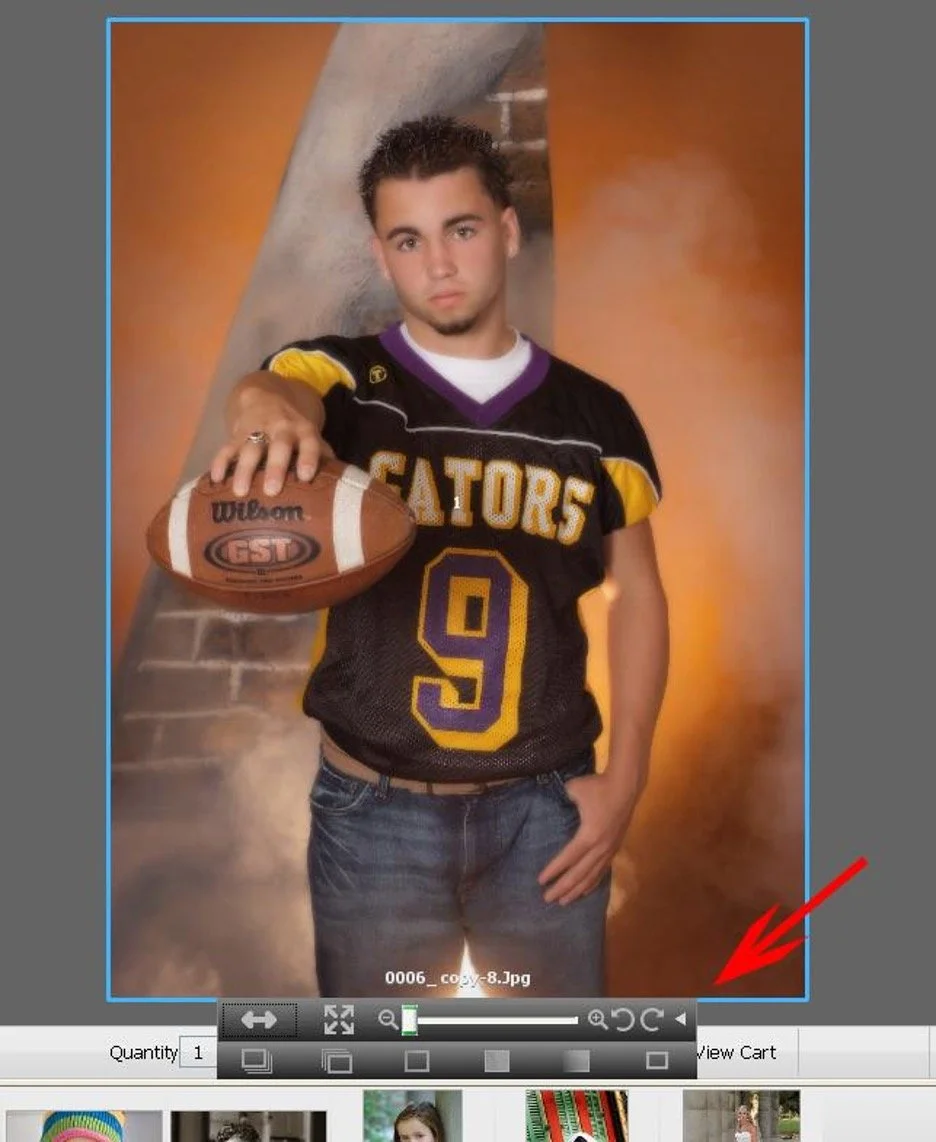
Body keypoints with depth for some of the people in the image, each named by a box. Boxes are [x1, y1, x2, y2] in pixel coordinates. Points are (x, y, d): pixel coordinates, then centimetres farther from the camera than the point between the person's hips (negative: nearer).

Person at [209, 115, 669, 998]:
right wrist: (270, 407, -53)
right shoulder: (345, 379, -4)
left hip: (545, 805, 2)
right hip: (375, 808, -1)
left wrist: (624, 778, 1)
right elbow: (273, 388, -27)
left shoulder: (594, 415, 3)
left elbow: (636, 593, 9)